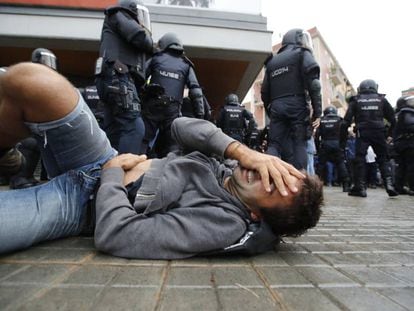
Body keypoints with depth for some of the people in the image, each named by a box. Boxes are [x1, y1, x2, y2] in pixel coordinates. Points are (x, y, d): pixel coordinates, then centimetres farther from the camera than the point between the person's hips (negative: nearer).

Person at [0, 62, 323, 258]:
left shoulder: (224, 223, -26)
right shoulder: (224, 168, -4)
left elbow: (115, 235, -30)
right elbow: (181, 126, -6)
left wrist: (112, 172, -16)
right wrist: (241, 151, -18)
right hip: (109, 166, 5)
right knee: (34, 81, -17)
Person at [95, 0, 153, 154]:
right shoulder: (118, 16, 13)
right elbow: (141, 39, -4)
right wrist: (147, 34, 16)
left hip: (115, 80, 9)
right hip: (118, 78, -9)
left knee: (115, 133, 2)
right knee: (134, 128, -20)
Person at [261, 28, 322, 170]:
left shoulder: (272, 61, 26)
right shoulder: (302, 53, 11)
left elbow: (265, 92, 21)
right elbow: (313, 82, -5)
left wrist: (270, 112, 25)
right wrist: (317, 111, -8)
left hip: (276, 108, 4)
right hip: (297, 106, -4)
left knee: (274, 145, 3)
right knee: (298, 145, -3)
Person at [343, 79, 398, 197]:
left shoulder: (355, 100, 10)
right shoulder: (381, 99, 14)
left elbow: (347, 119, 1)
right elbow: (393, 119, 12)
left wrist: (343, 135, 4)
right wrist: (389, 133, 20)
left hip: (362, 133, -2)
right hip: (379, 132, 2)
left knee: (359, 159, 0)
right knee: (383, 159, 11)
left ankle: (360, 187, -4)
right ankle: (389, 184, 0)